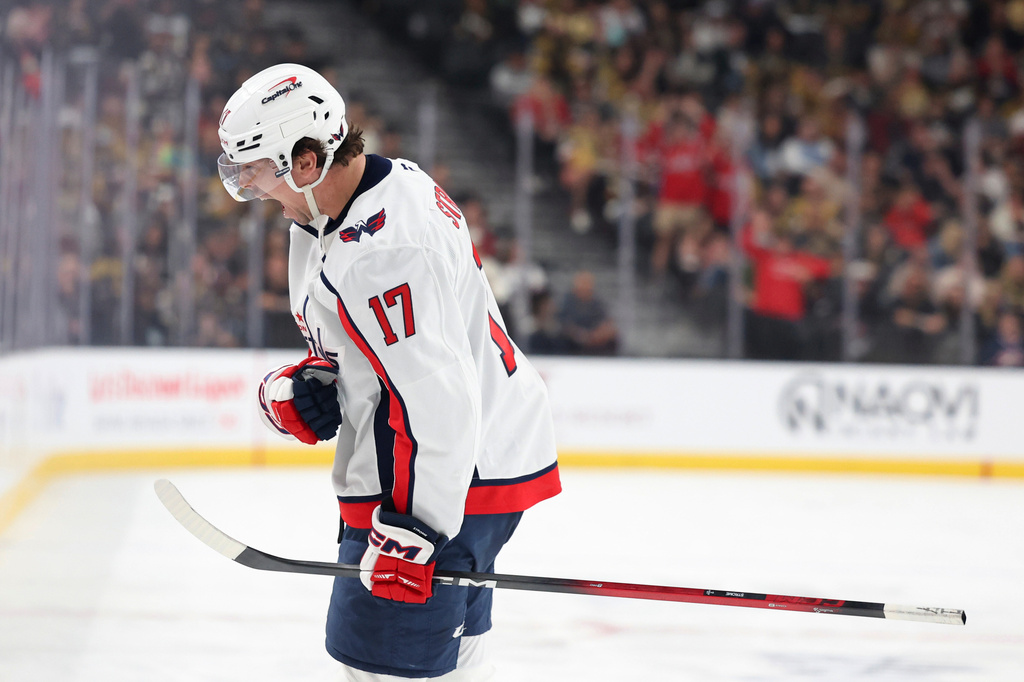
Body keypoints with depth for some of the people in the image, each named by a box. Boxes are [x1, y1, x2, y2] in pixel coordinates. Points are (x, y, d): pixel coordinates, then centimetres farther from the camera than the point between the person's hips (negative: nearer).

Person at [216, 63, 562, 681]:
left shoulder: (380, 253, -26)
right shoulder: (398, 183, 7)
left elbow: (437, 398, -29)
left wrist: (410, 529, -28)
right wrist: (310, 381, 6)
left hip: (438, 480, -11)